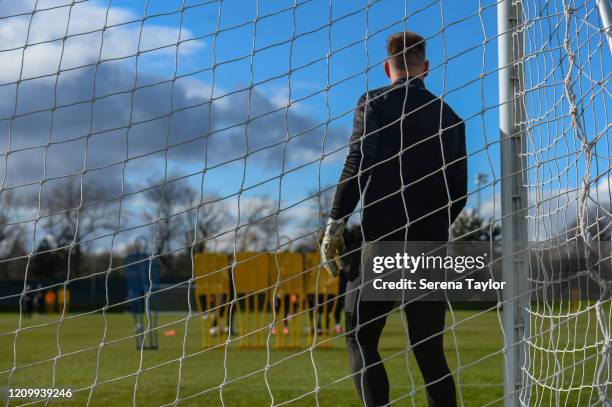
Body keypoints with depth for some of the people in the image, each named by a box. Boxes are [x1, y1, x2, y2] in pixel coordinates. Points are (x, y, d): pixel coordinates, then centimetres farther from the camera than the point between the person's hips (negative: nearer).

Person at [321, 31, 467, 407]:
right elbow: (459, 191, 13)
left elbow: (357, 165, -9)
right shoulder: (450, 117, 14)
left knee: (361, 339, 2)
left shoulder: (374, 102, 3)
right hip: (431, 243, 4)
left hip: (382, 238, -4)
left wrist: (335, 224, -7)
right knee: (429, 349, 8)